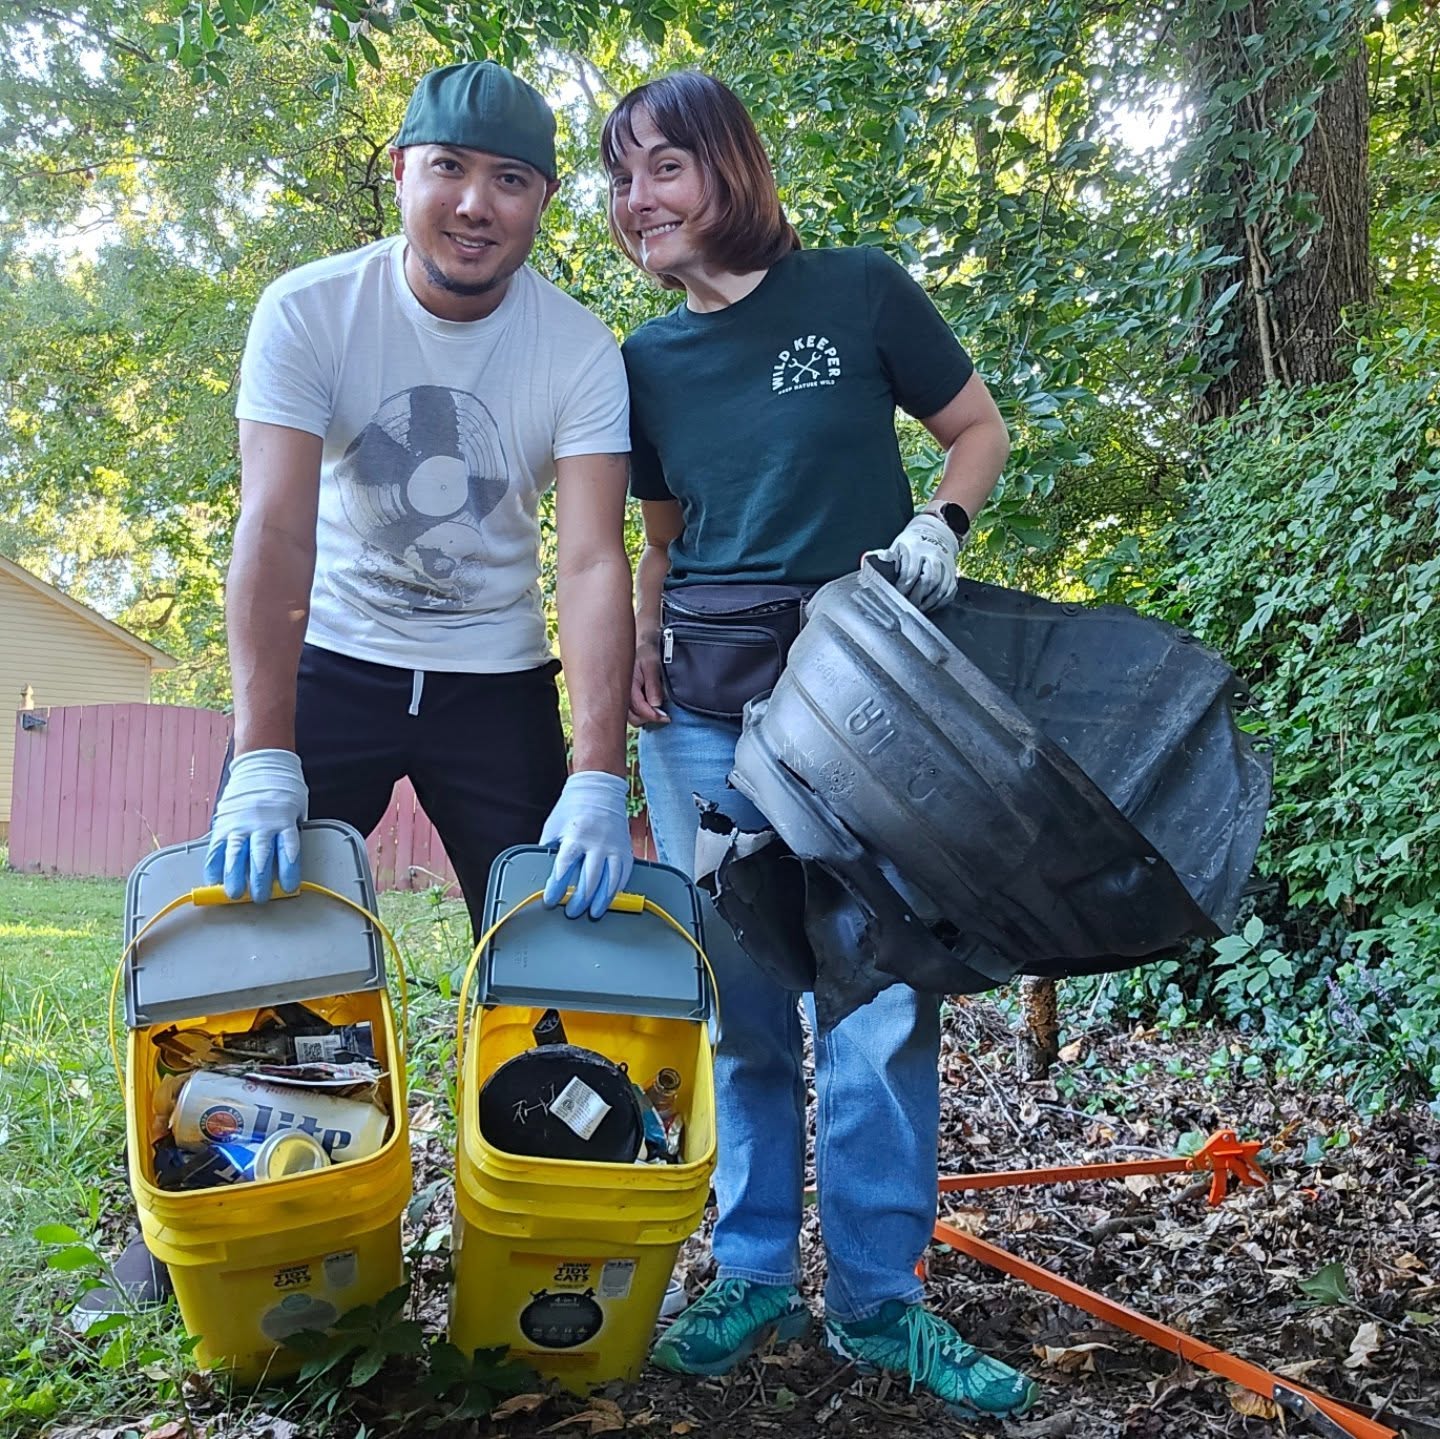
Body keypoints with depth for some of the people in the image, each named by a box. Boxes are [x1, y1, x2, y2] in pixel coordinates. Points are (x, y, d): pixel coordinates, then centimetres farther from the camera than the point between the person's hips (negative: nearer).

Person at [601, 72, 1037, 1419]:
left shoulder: (859, 292, -1)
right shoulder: (646, 361, 9)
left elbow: (980, 428, 8)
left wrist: (939, 522, -11)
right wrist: (641, 647, 2)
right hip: (705, 710, 3)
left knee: (877, 998, -4)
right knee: (738, 1002, 5)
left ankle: (876, 1297, 11)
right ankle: (753, 1273, 19)